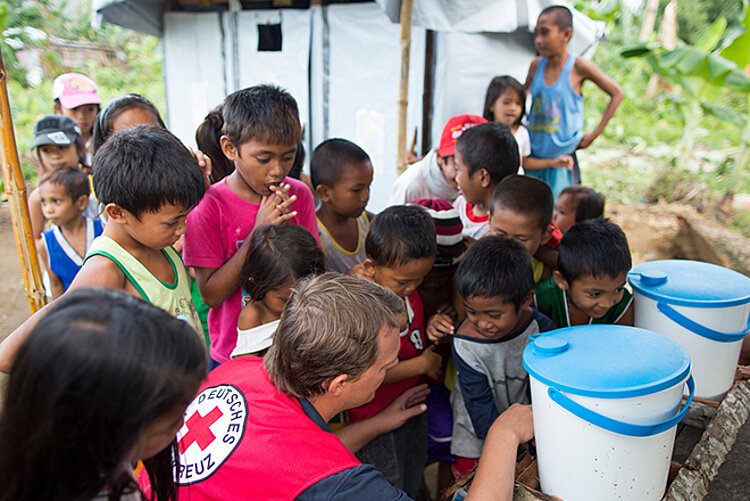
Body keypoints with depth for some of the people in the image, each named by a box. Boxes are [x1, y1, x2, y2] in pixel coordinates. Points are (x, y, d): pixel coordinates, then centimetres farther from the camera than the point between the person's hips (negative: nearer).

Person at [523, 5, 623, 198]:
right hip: (532, 160, 4)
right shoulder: (536, 65, 1)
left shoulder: (578, 66, -10)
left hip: (561, 162, -3)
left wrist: (594, 134, -5)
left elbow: (617, 94, -2)